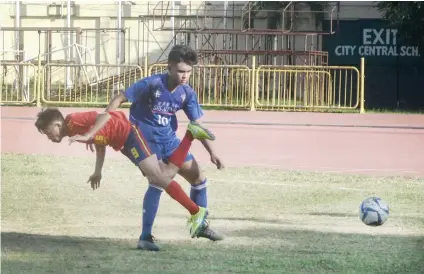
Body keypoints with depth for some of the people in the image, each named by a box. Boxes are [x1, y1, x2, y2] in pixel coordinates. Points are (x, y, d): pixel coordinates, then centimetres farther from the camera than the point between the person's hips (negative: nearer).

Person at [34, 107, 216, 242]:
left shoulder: (74, 122, -18)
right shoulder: (73, 130, 11)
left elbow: (105, 117, -30)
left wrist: (86, 136, -38)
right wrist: (98, 172, 17)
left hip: (129, 133, -9)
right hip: (123, 141, 9)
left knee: (156, 177, -14)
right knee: (160, 176, 6)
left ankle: (196, 212, -12)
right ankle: (190, 134, 13)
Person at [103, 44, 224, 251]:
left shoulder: (187, 93, -6)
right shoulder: (152, 84, -23)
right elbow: (119, 100, -19)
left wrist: (211, 152, -3)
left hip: (169, 139, 7)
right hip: (145, 139, -7)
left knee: (198, 178, 10)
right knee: (158, 182, -24)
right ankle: (145, 238, -17)